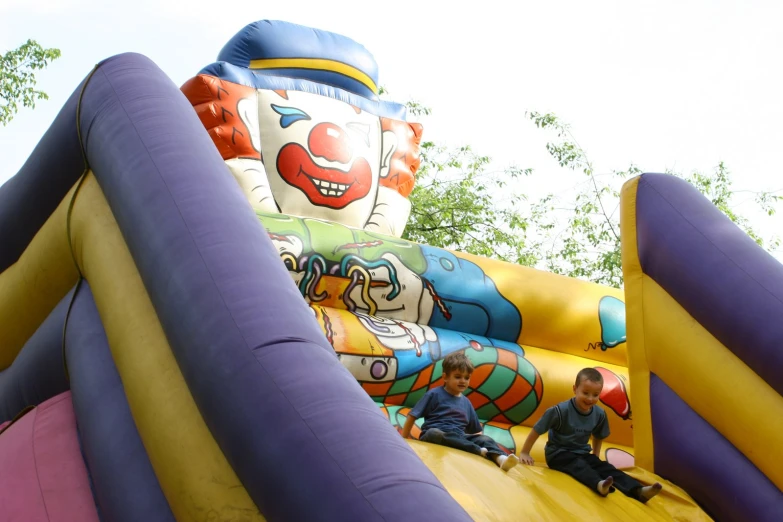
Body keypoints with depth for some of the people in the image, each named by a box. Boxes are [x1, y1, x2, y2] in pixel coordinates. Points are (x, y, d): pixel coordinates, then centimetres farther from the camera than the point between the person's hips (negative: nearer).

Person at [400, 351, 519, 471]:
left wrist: (482, 441, 8)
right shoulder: (434, 394, 3)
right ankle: (478, 451, -49)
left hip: (458, 437, 5)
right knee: (434, 433, -39)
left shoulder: (466, 403, 19)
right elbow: (412, 416, 3)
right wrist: (403, 439, 1)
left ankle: (500, 458, -51)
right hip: (433, 434, -5)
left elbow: (477, 431, 25)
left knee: (484, 439, -19)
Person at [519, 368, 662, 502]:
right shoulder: (561, 411, -20)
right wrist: (524, 453, -7)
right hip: (558, 453, -5)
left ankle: (638, 491, -37)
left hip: (581, 453, 5)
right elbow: (537, 430, -12)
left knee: (604, 466, -19)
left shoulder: (599, 414, -4)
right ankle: (599, 484, -65)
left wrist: (595, 457, 16)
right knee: (578, 465, -35)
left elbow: (598, 436, 18)